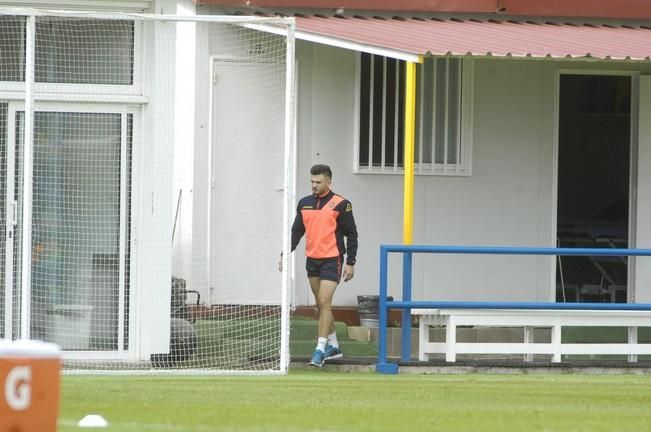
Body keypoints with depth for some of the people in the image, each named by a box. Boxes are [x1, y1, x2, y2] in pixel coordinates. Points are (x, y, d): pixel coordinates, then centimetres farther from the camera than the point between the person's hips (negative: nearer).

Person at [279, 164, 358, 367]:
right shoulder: (304, 204, 8)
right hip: (312, 259, 6)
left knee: (324, 303, -13)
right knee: (321, 305, 11)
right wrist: (285, 255, 3)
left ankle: (320, 350, -14)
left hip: (332, 260, -6)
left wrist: (350, 263, -8)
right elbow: (296, 232, 13)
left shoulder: (340, 204, -7)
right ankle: (333, 346, 22)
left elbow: (351, 234, -4)